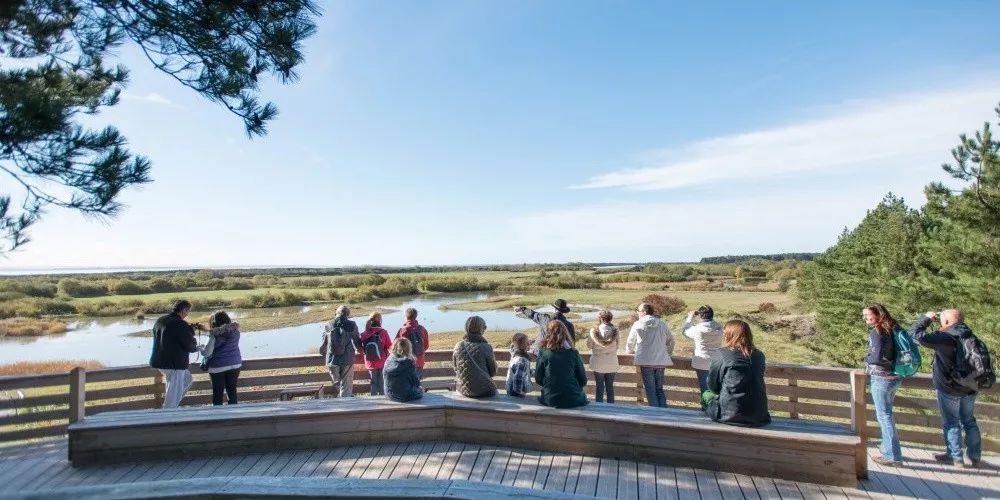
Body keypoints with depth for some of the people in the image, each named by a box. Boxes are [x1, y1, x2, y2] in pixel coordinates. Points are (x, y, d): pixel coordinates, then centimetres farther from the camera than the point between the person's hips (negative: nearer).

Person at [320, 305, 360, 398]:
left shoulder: (328, 326, 3)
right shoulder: (352, 325, -5)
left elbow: (323, 344, 8)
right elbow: (357, 342, -3)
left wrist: (325, 355, 28)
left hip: (332, 360, 2)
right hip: (347, 360, -2)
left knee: (337, 384, 19)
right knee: (346, 386, 4)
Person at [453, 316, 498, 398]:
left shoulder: (458, 346, -5)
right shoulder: (486, 347, -14)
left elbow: (456, 369, 7)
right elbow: (493, 372, -5)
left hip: (463, 389, 4)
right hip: (484, 391, -4)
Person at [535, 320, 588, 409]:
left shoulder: (543, 354, -9)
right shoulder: (573, 354, -9)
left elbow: (538, 380, -1)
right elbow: (583, 381, -1)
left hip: (550, 401, 1)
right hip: (573, 401, -1)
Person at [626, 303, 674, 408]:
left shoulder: (638, 324, -2)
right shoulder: (662, 324, 6)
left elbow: (630, 342, 9)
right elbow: (671, 341, 15)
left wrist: (630, 351, 29)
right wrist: (668, 353, 31)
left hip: (646, 361, -4)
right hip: (661, 361, 4)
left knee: (650, 390, 5)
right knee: (659, 389, 15)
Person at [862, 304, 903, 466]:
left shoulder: (876, 332, -16)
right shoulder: (892, 329, 8)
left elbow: (877, 357, -24)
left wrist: (867, 358, -6)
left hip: (881, 379, -8)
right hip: (895, 378, 9)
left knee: (884, 416, -1)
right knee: (886, 413, 22)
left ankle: (893, 456, 4)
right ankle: (887, 445, 33)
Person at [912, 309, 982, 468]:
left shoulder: (943, 337, -22)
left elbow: (915, 333, -23)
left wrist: (927, 318, -11)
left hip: (949, 389, -7)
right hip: (970, 388, 7)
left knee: (951, 423, 7)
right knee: (969, 421, 18)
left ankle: (956, 457, 16)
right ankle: (975, 457, 27)